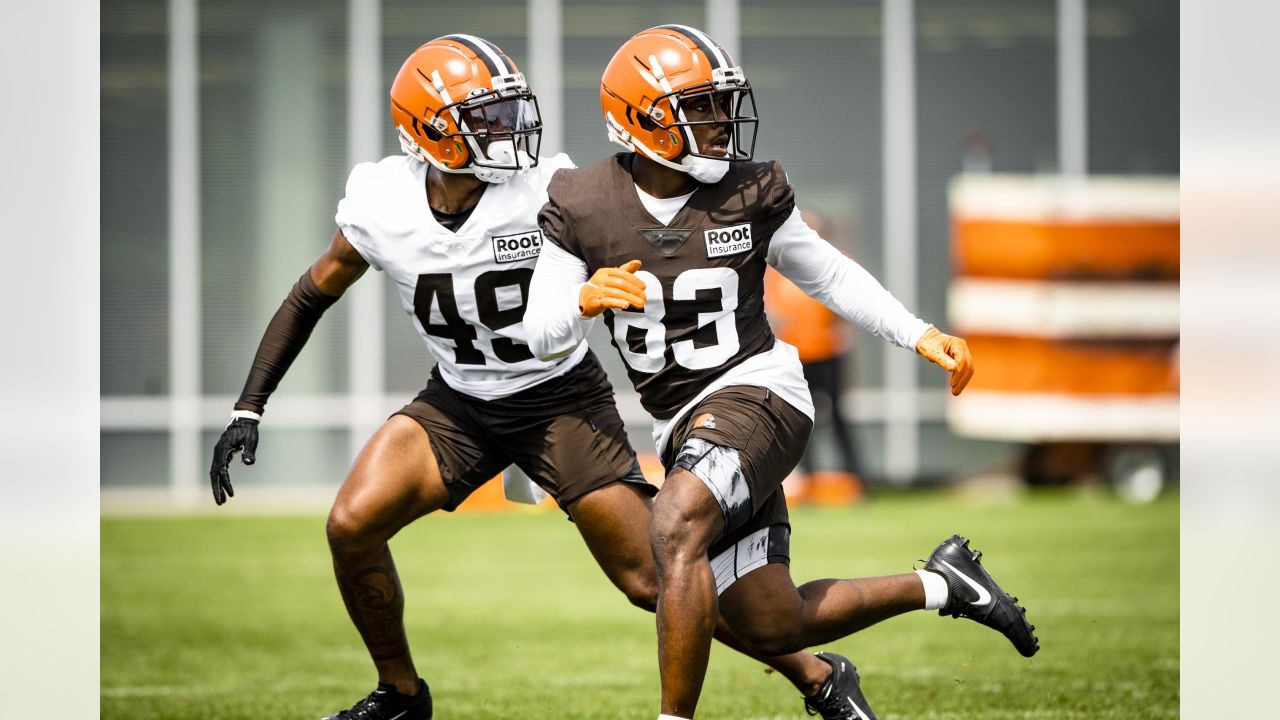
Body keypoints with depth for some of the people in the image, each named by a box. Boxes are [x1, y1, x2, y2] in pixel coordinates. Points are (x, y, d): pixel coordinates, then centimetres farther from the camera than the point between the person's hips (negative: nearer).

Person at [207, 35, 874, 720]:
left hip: (562, 400, -3)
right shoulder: (382, 206, -14)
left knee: (652, 581, -8)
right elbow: (311, 298, 1)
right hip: (459, 404, 3)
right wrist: (248, 410, -2)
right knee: (352, 527, -15)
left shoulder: (549, 195, -23)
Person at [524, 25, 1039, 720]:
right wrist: (586, 300, -25)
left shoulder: (751, 194, -4)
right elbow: (541, 336, -3)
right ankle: (942, 585, 31)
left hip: (753, 387, -4)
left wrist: (919, 335, 2)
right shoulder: (583, 207, -3)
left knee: (675, 530, -32)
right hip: (681, 422, 4)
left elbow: (828, 274, 11)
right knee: (772, 629, 8)